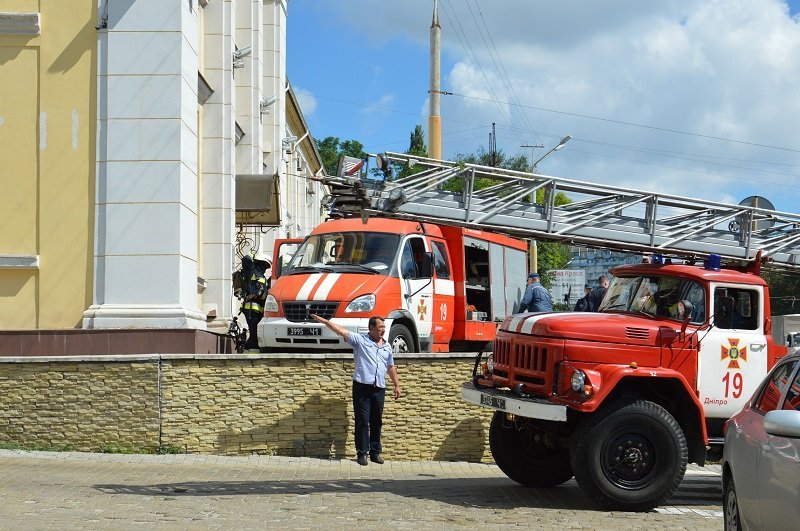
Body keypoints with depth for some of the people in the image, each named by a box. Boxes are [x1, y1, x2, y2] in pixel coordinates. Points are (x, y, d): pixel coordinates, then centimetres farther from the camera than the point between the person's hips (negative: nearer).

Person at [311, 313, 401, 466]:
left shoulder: (387, 346, 16)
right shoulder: (360, 340, 1)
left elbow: (391, 367, 23)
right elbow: (341, 330, -5)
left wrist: (397, 385, 20)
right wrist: (323, 321, -13)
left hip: (379, 389, 4)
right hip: (362, 386, -4)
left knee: (377, 422, 8)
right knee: (362, 421, -3)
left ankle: (375, 452, 16)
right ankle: (362, 453, 2)